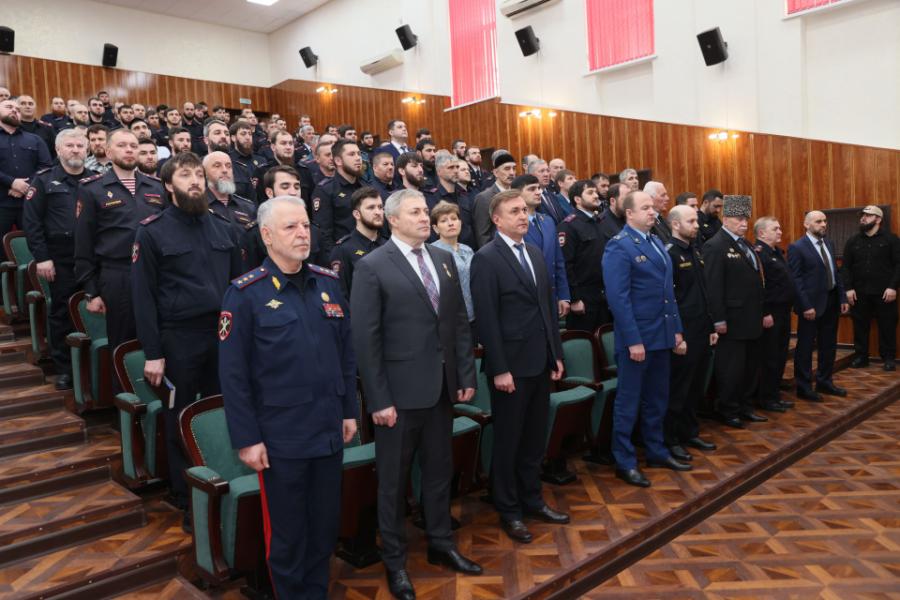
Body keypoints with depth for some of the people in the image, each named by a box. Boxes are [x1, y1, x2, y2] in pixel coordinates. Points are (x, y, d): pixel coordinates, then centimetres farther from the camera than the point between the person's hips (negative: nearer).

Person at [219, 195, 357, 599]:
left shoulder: (328, 283, 4)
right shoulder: (245, 293, -11)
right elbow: (232, 374, -11)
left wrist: (350, 410, 9)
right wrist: (246, 439, -11)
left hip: (329, 430, 5)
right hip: (281, 436, -4)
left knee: (326, 525, 18)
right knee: (287, 532, 13)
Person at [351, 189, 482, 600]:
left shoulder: (444, 259, 8)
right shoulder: (372, 267, -10)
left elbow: (460, 322, 9)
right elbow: (365, 339, -12)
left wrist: (466, 375, 5)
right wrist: (378, 399, -15)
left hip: (442, 386, 5)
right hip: (400, 390, -5)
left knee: (439, 470, 19)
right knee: (394, 479, 10)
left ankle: (441, 544, 38)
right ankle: (394, 561, 29)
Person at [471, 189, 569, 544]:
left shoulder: (535, 254, 12)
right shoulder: (486, 258, -11)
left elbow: (548, 306, 15)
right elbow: (486, 319, -15)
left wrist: (556, 354, 12)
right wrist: (499, 369, -18)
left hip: (541, 363, 7)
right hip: (511, 365, -7)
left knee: (535, 438, 16)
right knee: (508, 442, 8)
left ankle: (532, 500, 33)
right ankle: (508, 511, 23)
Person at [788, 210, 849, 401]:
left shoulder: (829, 244, 12)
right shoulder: (797, 247, -11)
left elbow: (835, 273, 15)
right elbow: (795, 280, -15)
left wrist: (843, 298, 8)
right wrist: (806, 306, -19)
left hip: (831, 301, 7)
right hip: (812, 304, -7)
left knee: (829, 345, 15)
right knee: (805, 347, 3)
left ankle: (824, 382, 30)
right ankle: (804, 387, 13)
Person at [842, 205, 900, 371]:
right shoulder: (853, 241, 8)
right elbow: (846, 267, 6)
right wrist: (848, 288, -3)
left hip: (884, 292, -2)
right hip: (859, 292, 3)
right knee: (860, 326, 7)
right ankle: (861, 356, 17)